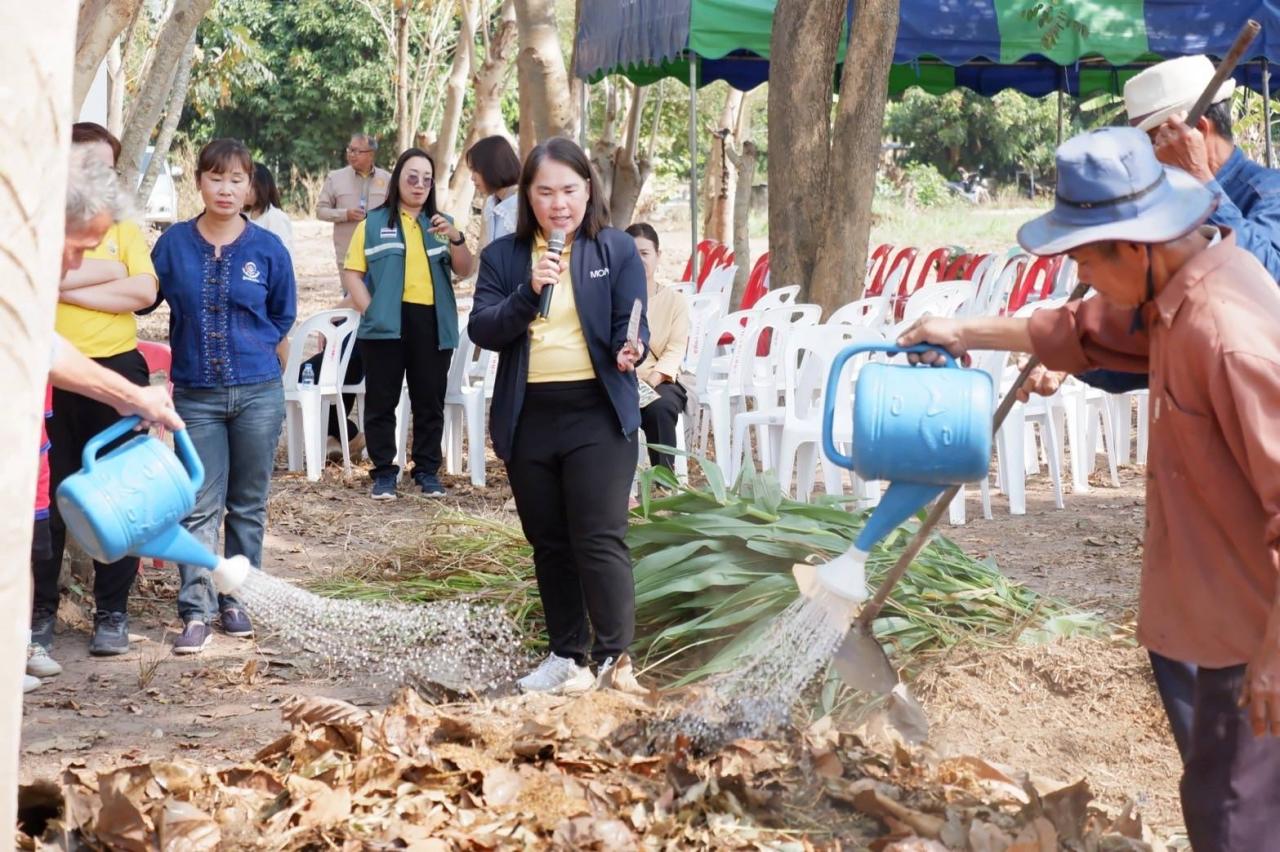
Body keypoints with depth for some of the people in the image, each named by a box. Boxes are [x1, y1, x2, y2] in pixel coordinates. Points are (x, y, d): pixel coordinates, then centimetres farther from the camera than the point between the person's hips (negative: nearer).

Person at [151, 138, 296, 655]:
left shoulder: (268, 249, -1)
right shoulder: (174, 244, -1)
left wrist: (251, 349, 7)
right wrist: (190, 348, 5)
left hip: (259, 393, 1)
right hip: (196, 395, -1)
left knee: (248, 505, 9)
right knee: (201, 507, -3)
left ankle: (234, 600, 20)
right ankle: (197, 612, -1)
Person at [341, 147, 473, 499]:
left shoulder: (441, 223, 14)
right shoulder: (373, 222, 6)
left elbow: (465, 271, 4)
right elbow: (352, 272, 2)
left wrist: (455, 239, -13)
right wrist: (369, 310, -9)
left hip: (432, 323, 2)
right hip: (386, 324, -2)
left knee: (430, 401, 6)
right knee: (381, 401, 1)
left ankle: (427, 470, 15)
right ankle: (384, 472, 8)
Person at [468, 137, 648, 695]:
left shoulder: (617, 250, 1)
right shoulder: (503, 256, 6)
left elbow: (630, 324, -1)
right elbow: (482, 330, -3)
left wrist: (629, 350, -24)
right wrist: (528, 293, -18)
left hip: (597, 413, -3)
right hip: (528, 416, 4)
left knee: (599, 539, -10)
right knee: (549, 544, 12)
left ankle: (615, 657, -4)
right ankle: (567, 655, 22)